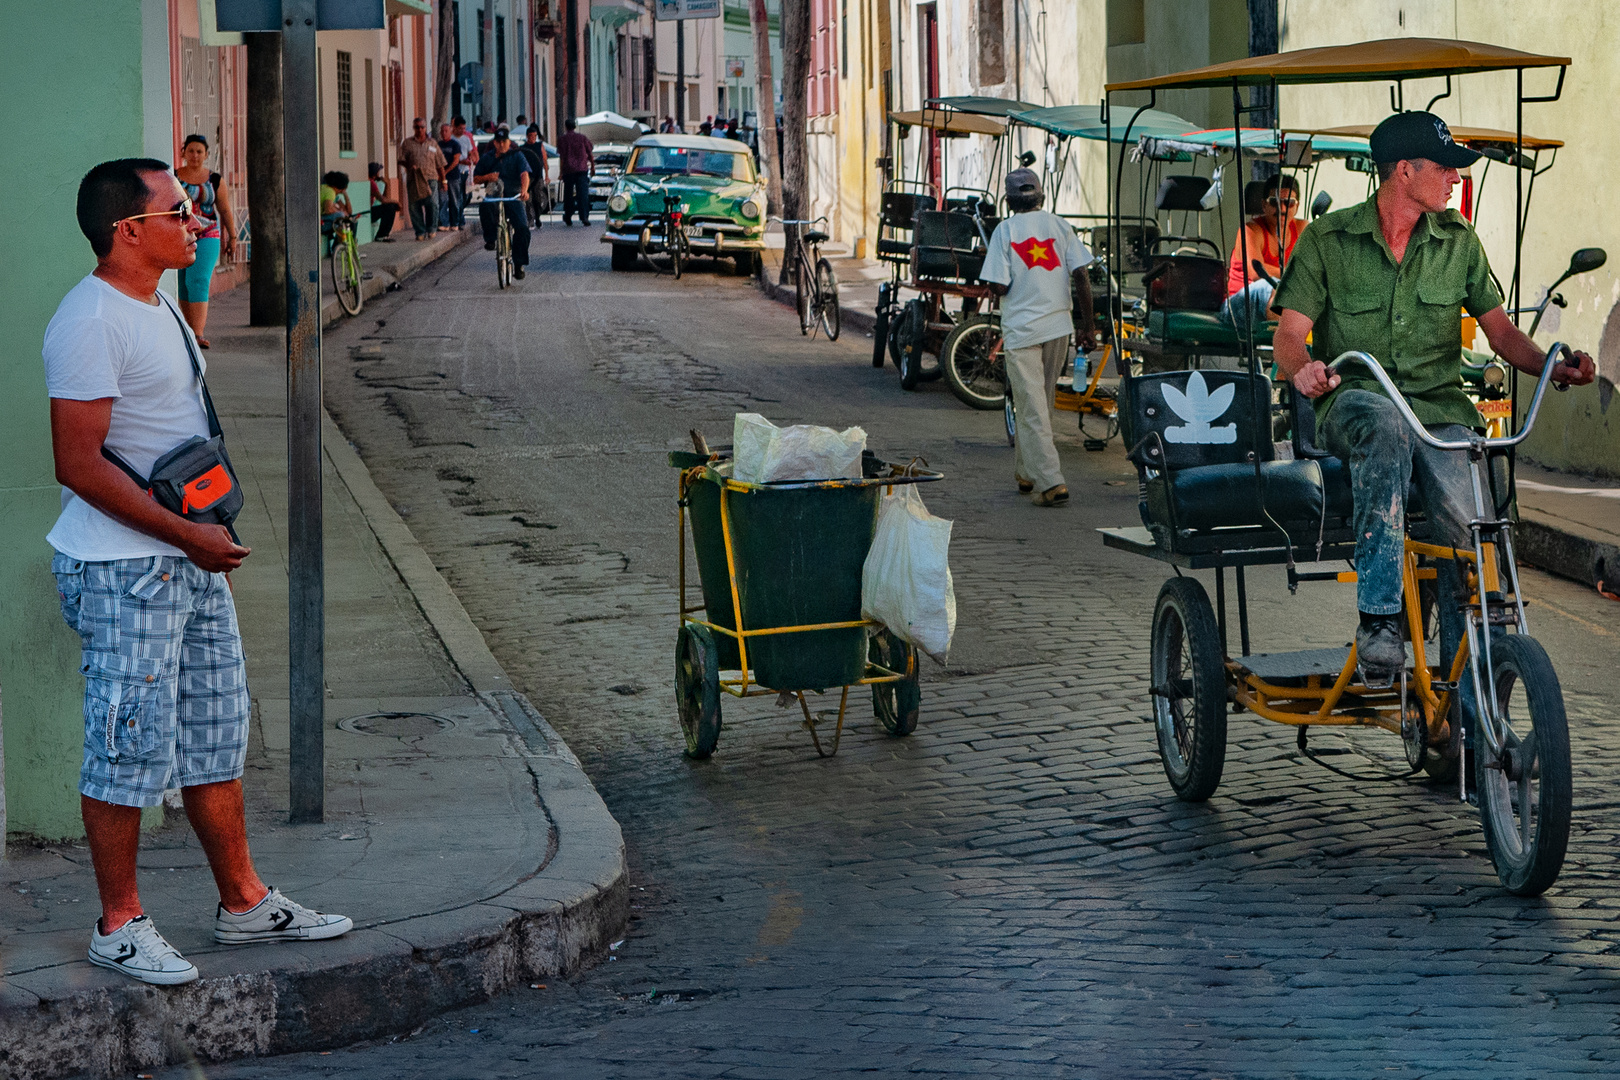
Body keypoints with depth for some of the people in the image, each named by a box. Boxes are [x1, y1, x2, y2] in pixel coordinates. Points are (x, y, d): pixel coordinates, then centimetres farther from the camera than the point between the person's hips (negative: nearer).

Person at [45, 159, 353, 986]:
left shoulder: (158, 307, 14)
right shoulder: (89, 323, -18)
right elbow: (79, 465, -21)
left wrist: (209, 539, 17)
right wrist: (188, 536, -19)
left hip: (190, 558, 10)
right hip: (122, 569, -10)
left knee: (215, 735, 14)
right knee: (131, 746, -2)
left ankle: (243, 903, 24)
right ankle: (119, 925, 9)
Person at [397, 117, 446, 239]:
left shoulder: (432, 144, 16)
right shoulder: (407, 143, 12)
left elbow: (440, 164, 17)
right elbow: (401, 160, 6)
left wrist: (443, 179, 15)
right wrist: (409, 166, -14)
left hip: (430, 178, 0)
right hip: (413, 180, 0)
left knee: (433, 204, -15)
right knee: (415, 207, -1)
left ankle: (431, 229, 0)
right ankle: (420, 232, 7)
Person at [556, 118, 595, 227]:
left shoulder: (562, 140, 0)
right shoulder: (582, 138, 4)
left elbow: (561, 157, -4)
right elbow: (590, 154, 7)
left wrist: (561, 172, -1)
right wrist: (592, 167, 17)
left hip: (568, 170, 0)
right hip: (582, 169, 0)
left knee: (568, 194, 11)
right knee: (583, 193, -3)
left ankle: (567, 218, 18)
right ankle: (584, 217, -14)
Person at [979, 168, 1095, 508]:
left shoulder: (1005, 230, -6)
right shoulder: (1059, 225, 3)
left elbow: (998, 286, -11)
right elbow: (1081, 278, -3)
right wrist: (1087, 327, 3)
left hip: (1021, 329, -4)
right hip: (1058, 326, 4)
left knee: (1032, 410, -4)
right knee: (1041, 405, 18)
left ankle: (1051, 482, -14)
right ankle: (1026, 473, 29)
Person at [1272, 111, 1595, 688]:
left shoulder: (1458, 241, 12)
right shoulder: (1328, 239, 3)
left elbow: (1500, 328, 12)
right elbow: (1291, 330, -2)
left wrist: (1554, 369, -8)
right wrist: (1302, 369, -27)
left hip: (1439, 409, 2)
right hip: (1354, 400, -2)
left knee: (1465, 522, -26)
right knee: (1385, 425, -40)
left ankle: (1472, 702, -18)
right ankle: (1379, 622, -42)